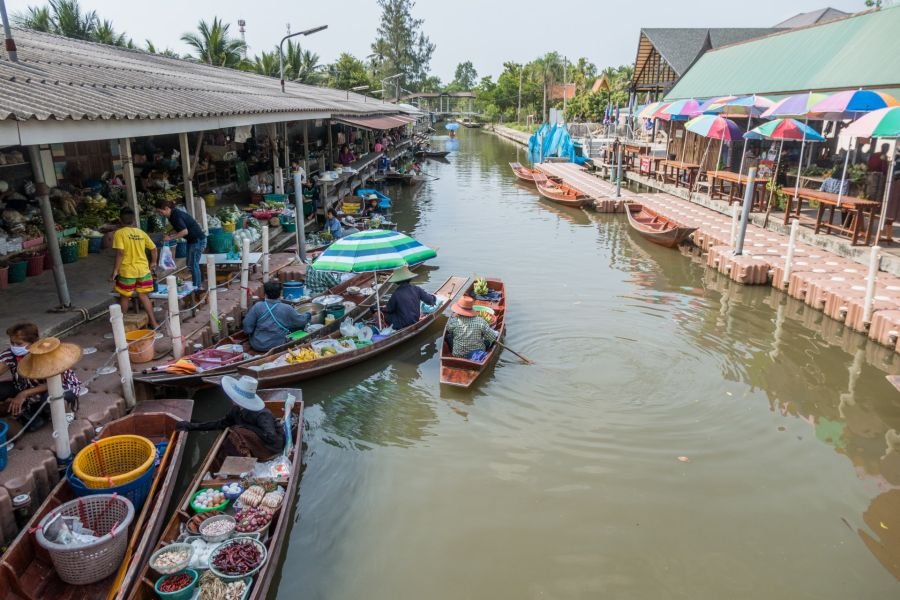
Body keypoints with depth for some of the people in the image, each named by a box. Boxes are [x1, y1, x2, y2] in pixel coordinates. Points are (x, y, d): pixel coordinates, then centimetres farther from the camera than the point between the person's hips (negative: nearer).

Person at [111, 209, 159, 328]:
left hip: (127, 271, -4)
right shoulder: (141, 232, 6)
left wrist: (115, 271, -13)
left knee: (124, 297, 12)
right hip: (143, 269, 4)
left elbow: (120, 253, -18)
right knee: (143, 295, 13)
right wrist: (153, 262, 26)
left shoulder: (119, 233, -9)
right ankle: (153, 322, 11)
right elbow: (153, 248, 11)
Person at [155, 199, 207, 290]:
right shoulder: (173, 215, 8)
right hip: (192, 240, 10)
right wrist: (171, 235, -2)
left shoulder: (176, 215, -21)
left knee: (193, 264, -5)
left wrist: (171, 238, -21)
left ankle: (196, 287, 3)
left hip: (198, 240, -10)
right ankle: (196, 285, 20)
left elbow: (185, 231, -27)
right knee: (189, 263, 13)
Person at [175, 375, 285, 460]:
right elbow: (221, 423, 11)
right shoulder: (237, 410, -3)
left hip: (273, 446, -8)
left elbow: (271, 438, -37)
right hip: (255, 445, 8)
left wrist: (249, 427, -25)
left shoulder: (262, 415, -27)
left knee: (238, 432, -24)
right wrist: (192, 426, 9)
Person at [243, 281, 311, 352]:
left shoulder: (257, 307, -13)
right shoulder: (286, 309, -13)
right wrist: (308, 315, 26)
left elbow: (247, 328, -10)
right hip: (277, 346, -2)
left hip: (257, 346, 2)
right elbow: (301, 321, 3)